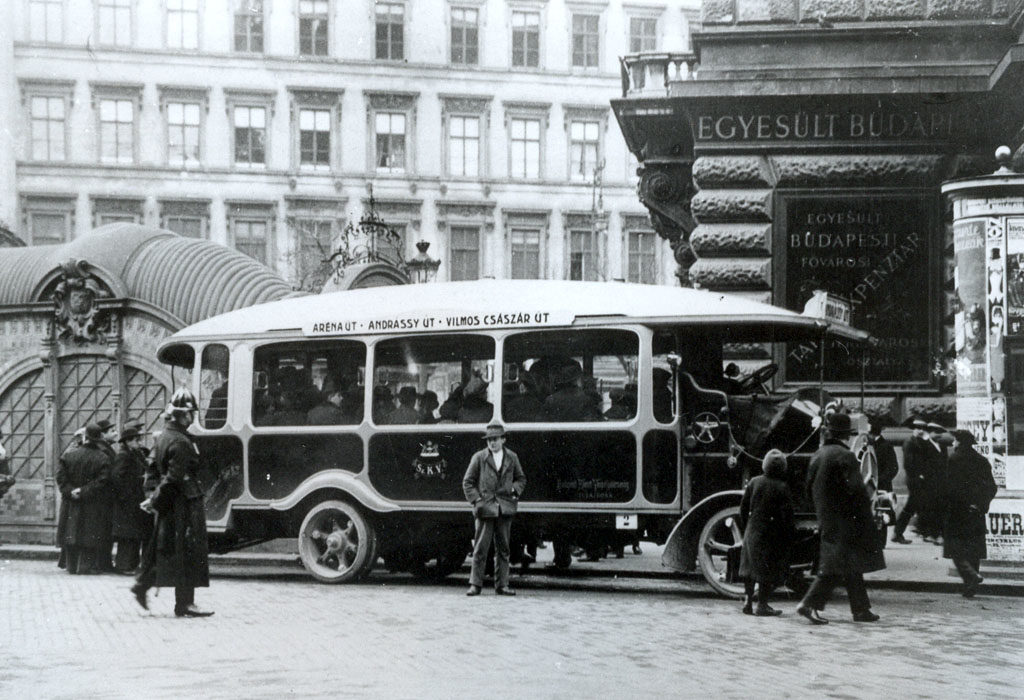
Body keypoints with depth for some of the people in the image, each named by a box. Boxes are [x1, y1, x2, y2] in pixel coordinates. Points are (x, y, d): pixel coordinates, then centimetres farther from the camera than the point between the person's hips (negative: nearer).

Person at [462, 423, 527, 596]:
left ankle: (501, 585, 12)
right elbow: (467, 482, 6)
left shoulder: (512, 458, 10)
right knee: (480, 548, -4)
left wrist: (515, 490, 1)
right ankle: (475, 584, 2)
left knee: (503, 549, 6)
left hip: (505, 509, 3)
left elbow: (521, 478, 21)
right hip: (485, 509, -3)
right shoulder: (479, 458, 3)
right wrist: (476, 500, -5)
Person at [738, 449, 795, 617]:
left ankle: (748, 601, 15)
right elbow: (786, 515, -15)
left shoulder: (754, 482, 0)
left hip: (752, 532, 5)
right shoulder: (782, 488, -13)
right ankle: (762, 605, 4)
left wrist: (745, 527, 17)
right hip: (771, 534, -5)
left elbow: (744, 507, 6)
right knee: (770, 570, 3)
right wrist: (790, 534, -4)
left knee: (750, 567, 15)